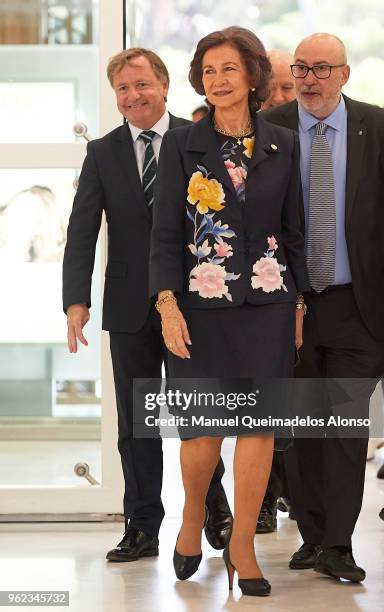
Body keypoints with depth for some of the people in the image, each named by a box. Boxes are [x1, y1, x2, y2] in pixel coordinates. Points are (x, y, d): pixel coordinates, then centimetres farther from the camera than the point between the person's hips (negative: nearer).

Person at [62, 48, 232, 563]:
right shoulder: (102, 154, 5)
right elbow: (82, 231, -2)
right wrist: (77, 300, -14)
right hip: (130, 307, 2)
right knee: (135, 421, 7)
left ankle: (216, 510, 25)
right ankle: (142, 529, 15)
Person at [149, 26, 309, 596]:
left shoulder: (282, 144, 5)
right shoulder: (182, 144, 0)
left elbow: (293, 230, 10)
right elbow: (166, 232, -2)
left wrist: (299, 303, 7)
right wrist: (168, 304, -11)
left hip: (267, 302, 2)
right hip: (202, 305, -1)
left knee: (258, 422, 0)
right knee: (204, 426, 1)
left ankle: (242, 545, 11)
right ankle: (193, 517, 29)